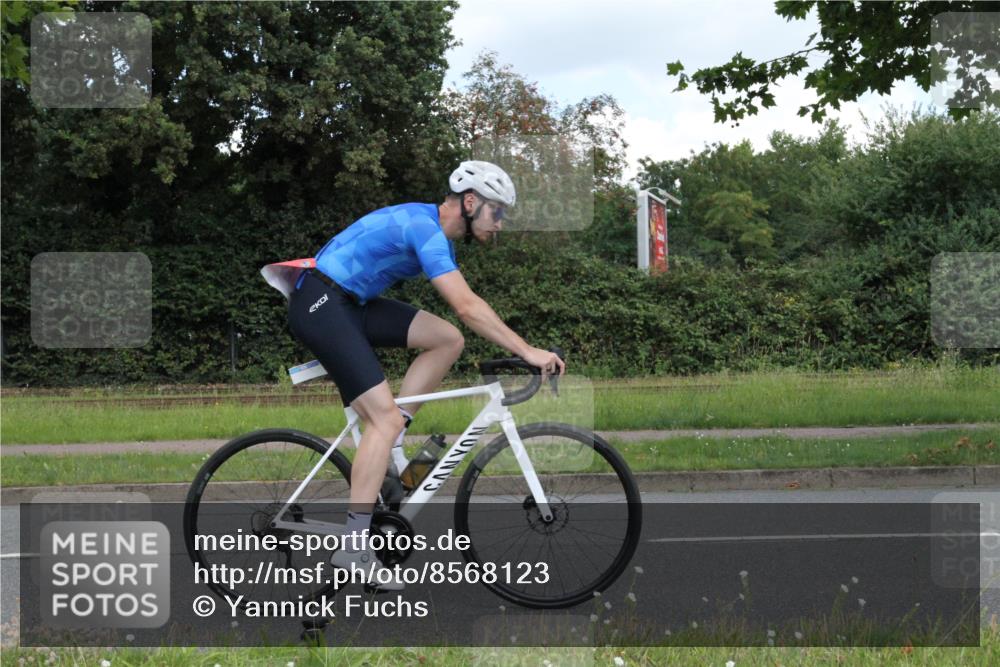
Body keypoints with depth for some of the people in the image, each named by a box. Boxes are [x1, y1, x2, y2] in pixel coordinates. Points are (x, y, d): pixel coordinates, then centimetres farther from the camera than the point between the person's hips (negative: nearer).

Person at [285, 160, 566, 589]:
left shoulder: (436, 232, 12)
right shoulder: (424, 228, -19)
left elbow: (466, 307, 17)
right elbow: (467, 308, -27)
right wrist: (527, 352, -26)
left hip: (352, 304, 10)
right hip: (320, 305, -10)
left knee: (447, 340, -2)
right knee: (385, 416, -15)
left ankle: (390, 442, 3)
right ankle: (353, 548, -15)